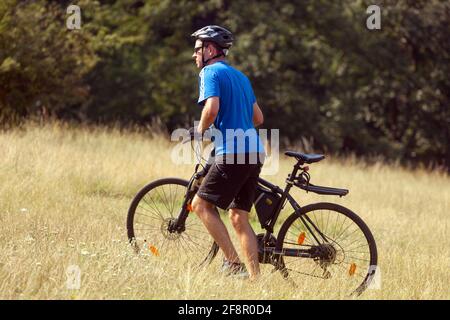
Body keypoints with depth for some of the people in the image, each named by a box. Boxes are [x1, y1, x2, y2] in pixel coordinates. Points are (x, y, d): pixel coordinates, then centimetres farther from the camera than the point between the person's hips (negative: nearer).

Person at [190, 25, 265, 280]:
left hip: (233, 153, -8)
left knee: (201, 204, -2)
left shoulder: (211, 72, -3)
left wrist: (200, 130, -2)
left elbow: (212, 109, -19)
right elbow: (258, 118, 26)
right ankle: (255, 277, 3)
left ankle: (234, 263, -11)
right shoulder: (240, 76, 23)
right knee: (238, 216, 10)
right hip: (255, 152, 8)